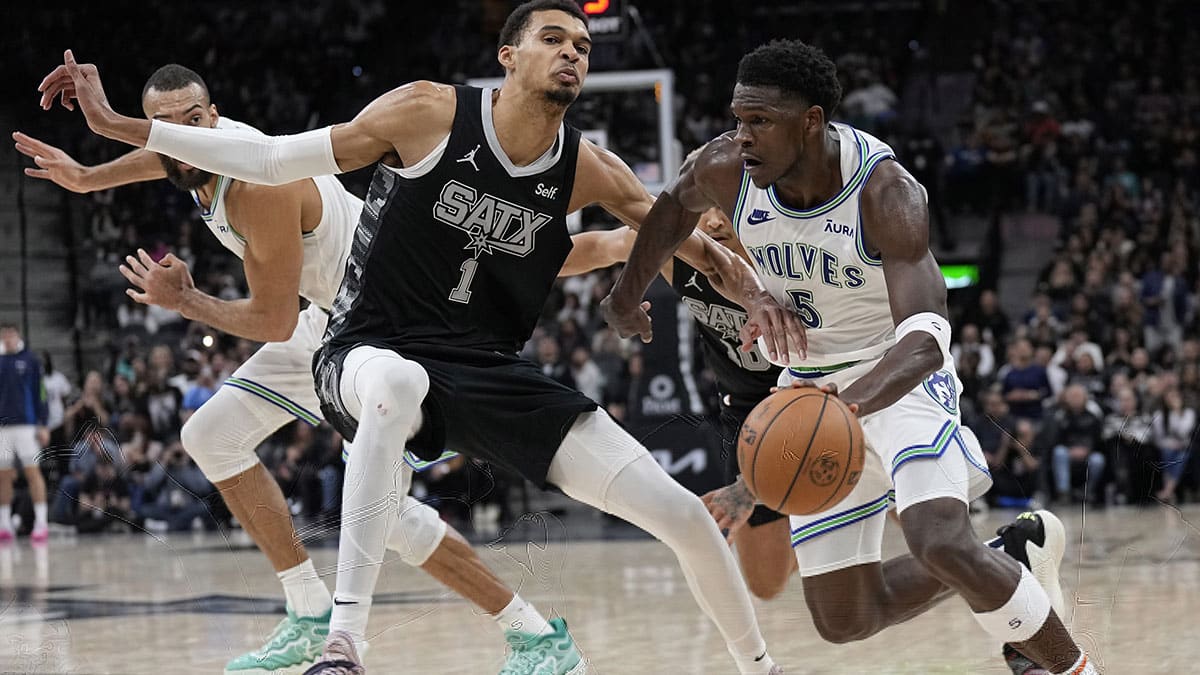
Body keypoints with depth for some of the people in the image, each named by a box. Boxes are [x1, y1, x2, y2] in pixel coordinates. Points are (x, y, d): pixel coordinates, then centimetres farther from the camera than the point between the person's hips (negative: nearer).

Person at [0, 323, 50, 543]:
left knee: (32, 472, -5)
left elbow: (40, 393, -1)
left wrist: (43, 425, -6)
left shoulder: (30, 360, 1)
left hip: (25, 424, -4)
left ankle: (41, 523, -5)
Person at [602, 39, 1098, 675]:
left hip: (900, 376, -6)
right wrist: (628, 292, 19)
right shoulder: (726, 169, -16)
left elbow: (925, 337, -40)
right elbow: (676, 204, 11)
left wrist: (851, 402, -58)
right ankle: (1013, 555, 24)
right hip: (812, 384, 6)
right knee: (843, 620, 4)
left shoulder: (885, 192, -29)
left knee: (942, 546, -31)